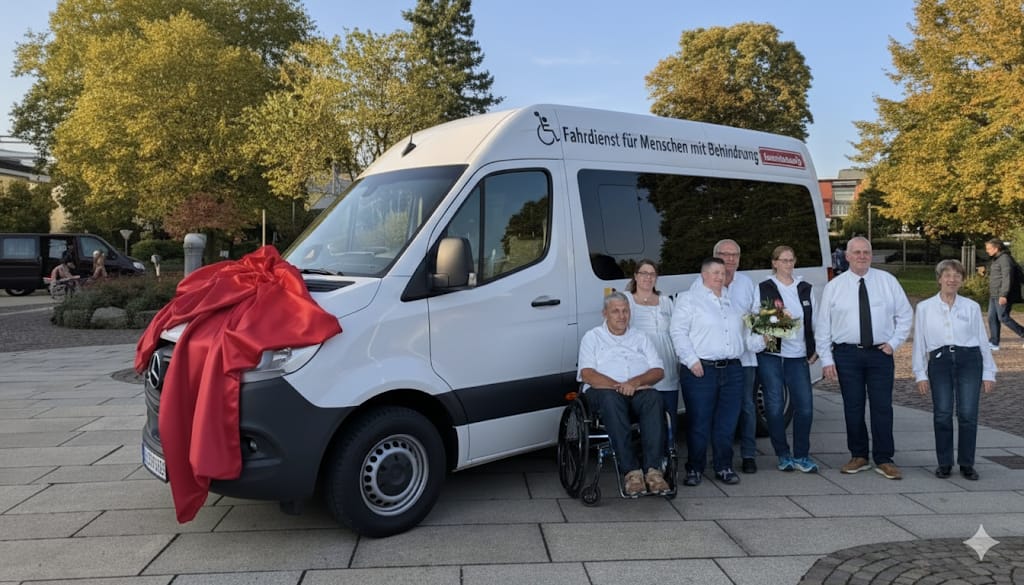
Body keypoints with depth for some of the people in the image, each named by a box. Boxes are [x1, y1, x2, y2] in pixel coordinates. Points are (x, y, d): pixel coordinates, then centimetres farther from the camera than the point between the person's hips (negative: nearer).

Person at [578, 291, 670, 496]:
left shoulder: (640, 338, 25)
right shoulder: (592, 337, 16)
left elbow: (658, 371, 11)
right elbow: (587, 375, 0)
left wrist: (635, 382, -10)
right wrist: (618, 386, -13)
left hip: (639, 391, 2)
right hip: (603, 391, -2)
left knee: (653, 399, -33)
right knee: (611, 399, -38)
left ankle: (654, 470, -39)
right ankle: (631, 471, -41)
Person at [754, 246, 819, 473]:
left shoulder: (805, 289, 15)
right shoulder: (763, 288, 5)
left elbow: (813, 322, 17)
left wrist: (815, 349, 9)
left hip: (798, 355, 3)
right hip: (770, 355, -3)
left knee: (805, 406, -4)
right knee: (775, 406, -2)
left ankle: (801, 455, 10)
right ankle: (783, 455, 12)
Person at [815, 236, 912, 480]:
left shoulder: (887, 281, 5)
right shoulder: (833, 286, 1)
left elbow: (905, 314, 12)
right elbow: (822, 325, 2)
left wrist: (894, 342, 0)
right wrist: (826, 359, -3)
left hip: (881, 353, 0)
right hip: (847, 354, 0)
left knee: (882, 407, 1)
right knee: (853, 407, 6)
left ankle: (884, 460, 13)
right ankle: (859, 456, 19)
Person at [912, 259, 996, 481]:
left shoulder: (972, 307, 7)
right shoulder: (924, 308, 5)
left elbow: (983, 340, 9)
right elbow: (919, 343, 6)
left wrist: (989, 373, 8)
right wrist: (920, 374, 4)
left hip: (969, 361, 0)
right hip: (939, 362, 0)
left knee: (968, 414, -3)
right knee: (942, 415, -1)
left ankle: (966, 464, 12)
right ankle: (944, 463, 13)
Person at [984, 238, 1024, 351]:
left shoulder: (1005, 259, -15)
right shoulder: (996, 259, 15)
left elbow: (1007, 278, -21)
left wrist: (1004, 295, -25)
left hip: (1003, 296, -10)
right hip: (994, 295, 10)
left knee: (1003, 318, -7)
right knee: (992, 318, 7)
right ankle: (994, 343, 10)